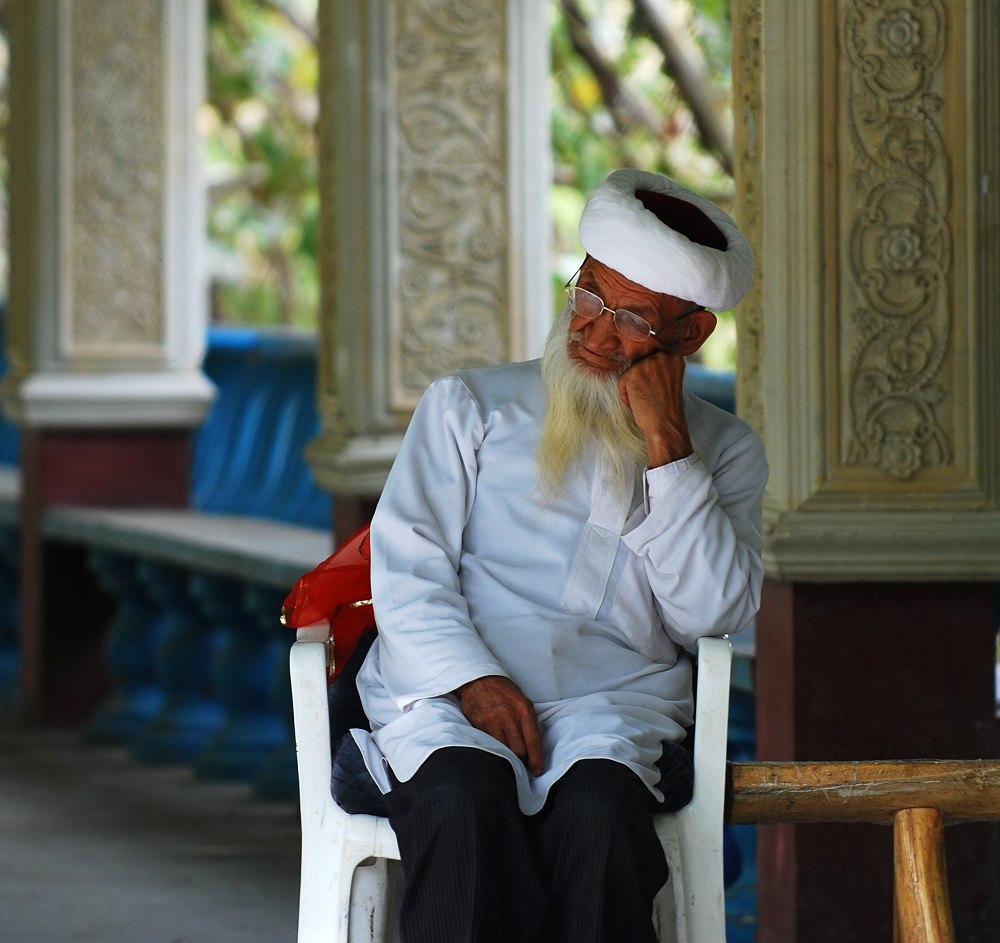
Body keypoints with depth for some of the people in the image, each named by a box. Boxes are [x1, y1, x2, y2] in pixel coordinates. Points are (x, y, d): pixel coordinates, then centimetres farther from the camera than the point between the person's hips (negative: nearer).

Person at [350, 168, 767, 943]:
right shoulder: (469, 406, 17)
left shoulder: (722, 450, 17)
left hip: (614, 713, 0)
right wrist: (470, 679, -12)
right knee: (466, 803, -35)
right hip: (448, 705, 0)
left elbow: (714, 613, 1)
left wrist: (664, 442, -4)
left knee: (598, 813, -35)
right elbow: (406, 571, 7)